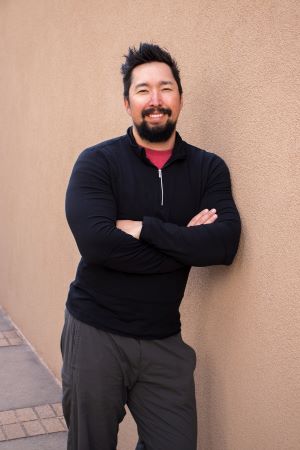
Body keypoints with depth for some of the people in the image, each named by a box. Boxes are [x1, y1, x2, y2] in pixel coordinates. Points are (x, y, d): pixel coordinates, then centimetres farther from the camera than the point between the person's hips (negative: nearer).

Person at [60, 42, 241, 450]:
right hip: (95, 334, -1)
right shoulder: (97, 162, -7)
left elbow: (225, 244, -15)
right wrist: (186, 244, -16)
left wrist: (143, 229, -21)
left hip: (164, 341, 2)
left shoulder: (209, 169, 0)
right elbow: (96, 243, -23)